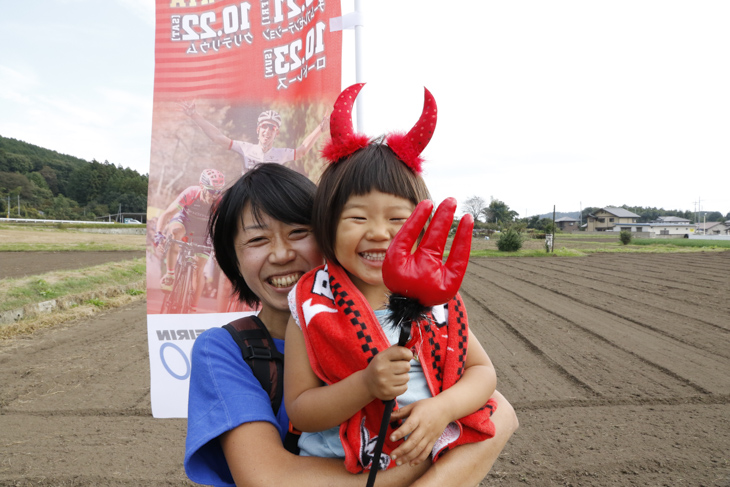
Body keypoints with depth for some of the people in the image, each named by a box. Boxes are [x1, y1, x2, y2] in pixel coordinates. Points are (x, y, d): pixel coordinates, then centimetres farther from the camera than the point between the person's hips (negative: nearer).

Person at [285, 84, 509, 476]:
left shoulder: (434, 294, -3)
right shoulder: (314, 306, -10)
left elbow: (482, 371, 3)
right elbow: (298, 410, -9)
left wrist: (442, 407, -15)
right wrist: (366, 385, -24)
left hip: (432, 465, 3)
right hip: (333, 471, -2)